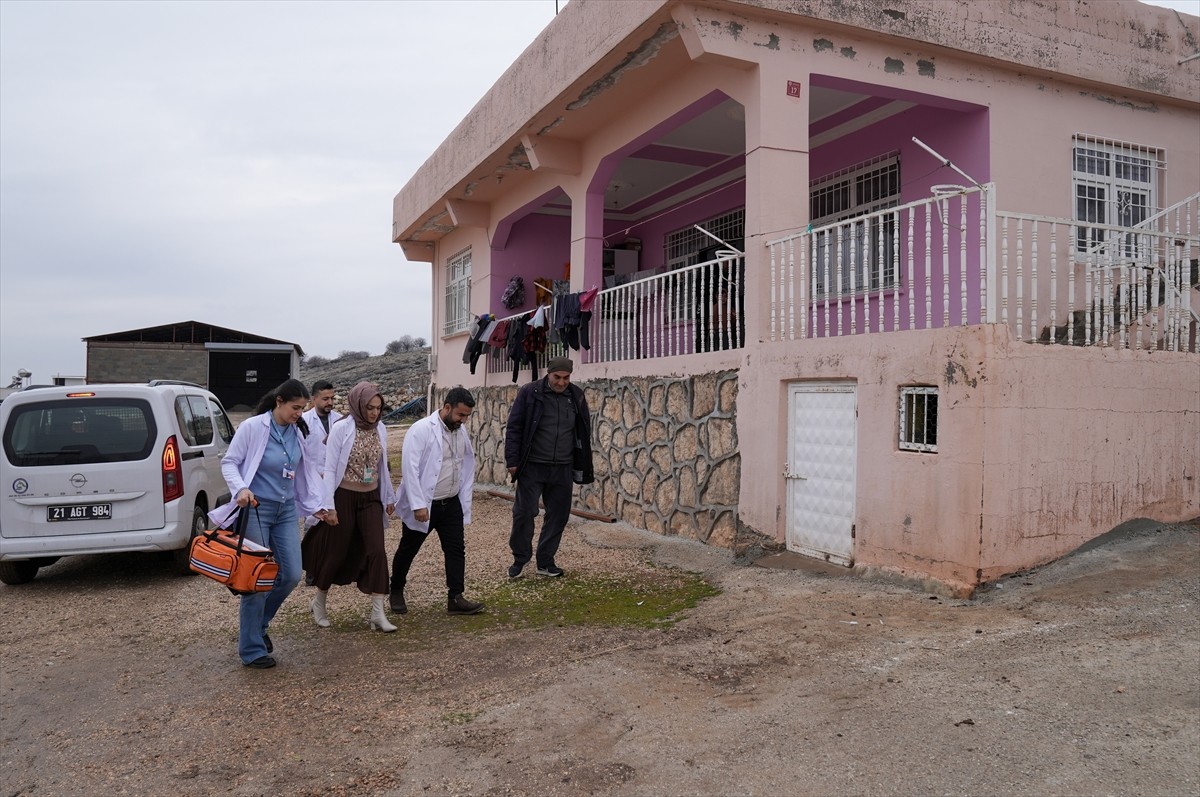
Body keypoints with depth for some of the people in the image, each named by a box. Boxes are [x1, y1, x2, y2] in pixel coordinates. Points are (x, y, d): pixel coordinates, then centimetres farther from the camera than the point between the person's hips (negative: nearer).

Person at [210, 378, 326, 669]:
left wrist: (315, 505, 15)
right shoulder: (251, 427, -11)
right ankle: (251, 650, 13)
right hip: (256, 509, -6)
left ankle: (258, 624, 29)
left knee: (292, 575, 3)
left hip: (286, 511, 6)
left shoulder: (296, 432, 5)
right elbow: (229, 462, -7)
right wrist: (241, 488, -24)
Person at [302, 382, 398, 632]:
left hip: (370, 498, 4)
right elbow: (330, 468, -12)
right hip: (344, 497, -4)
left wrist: (389, 497, 16)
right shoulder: (341, 428, -13)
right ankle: (318, 602, 32)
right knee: (337, 552, 8)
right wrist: (328, 506, -15)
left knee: (377, 551, -5)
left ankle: (377, 613, -2)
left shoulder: (380, 430, 2)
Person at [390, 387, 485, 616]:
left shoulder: (461, 432, 4)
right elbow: (409, 469, -21)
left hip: (451, 503, 5)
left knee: (457, 549, 0)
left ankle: (455, 598, 6)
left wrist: (465, 498, 8)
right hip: (423, 505, -5)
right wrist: (418, 505, -24)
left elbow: (467, 464, 13)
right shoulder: (421, 430, -17)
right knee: (408, 550, 11)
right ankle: (396, 592, 32)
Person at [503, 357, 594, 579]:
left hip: (562, 468, 3)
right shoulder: (529, 392, -6)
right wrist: (512, 460, -9)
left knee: (558, 515, 7)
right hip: (532, 466, -3)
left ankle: (545, 562, 21)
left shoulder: (576, 396, 4)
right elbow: (514, 428, -4)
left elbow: (583, 433, 11)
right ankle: (519, 560, 18)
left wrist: (583, 466, 9)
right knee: (524, 513, 0)